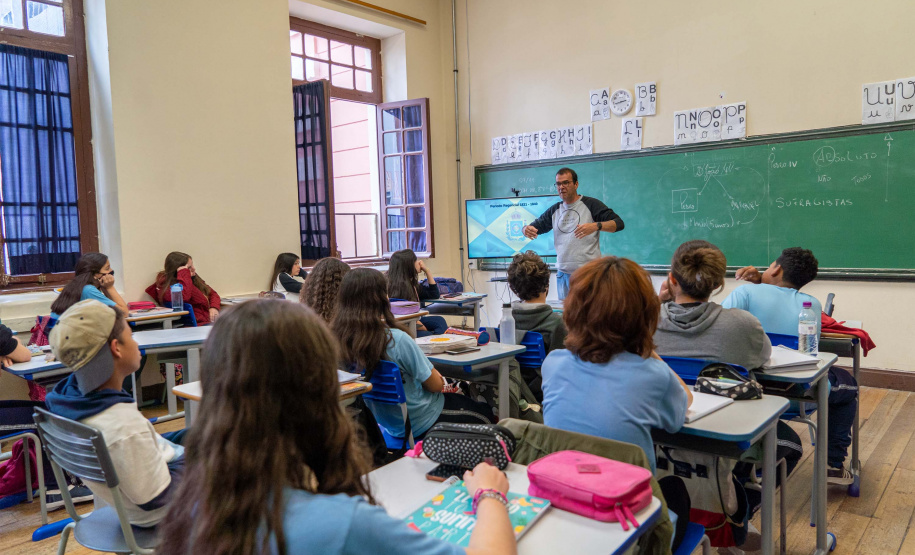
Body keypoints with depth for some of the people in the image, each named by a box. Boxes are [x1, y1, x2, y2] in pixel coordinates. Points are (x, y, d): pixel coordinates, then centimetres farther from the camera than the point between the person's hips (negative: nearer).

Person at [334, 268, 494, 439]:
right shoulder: (397, 339, -33)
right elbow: (435, 385, -22)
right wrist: (437, 376, 1)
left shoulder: (338, 340, -14)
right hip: (418, 423, -7)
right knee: (485, 412, 22)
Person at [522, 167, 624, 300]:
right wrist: (526, 230, -6)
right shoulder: (554, 210, 15)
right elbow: (536, 226, 20)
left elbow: (618, 223, -9)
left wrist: (596, 226, -29)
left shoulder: (591, 204, -2)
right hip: (563, 273, 5)